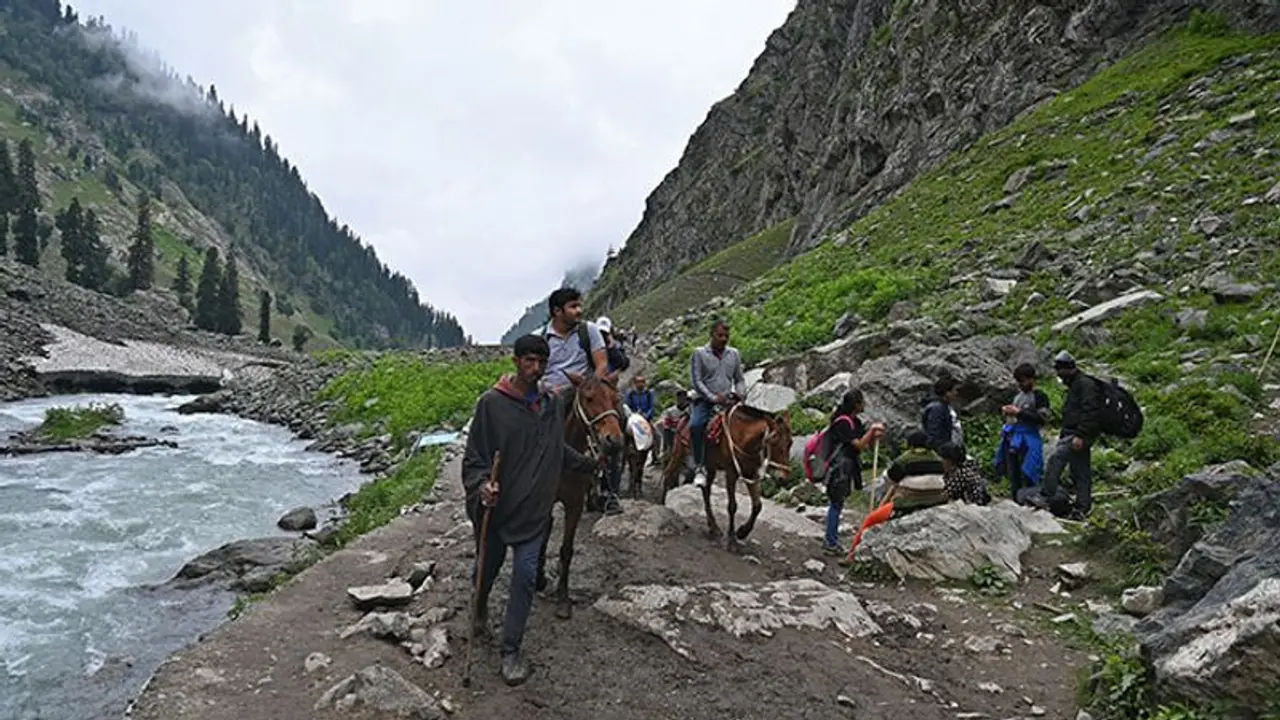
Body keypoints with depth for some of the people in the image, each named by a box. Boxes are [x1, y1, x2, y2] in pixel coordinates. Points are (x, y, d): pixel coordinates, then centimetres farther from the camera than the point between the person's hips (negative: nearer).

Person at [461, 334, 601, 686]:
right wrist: (480, 485, -28)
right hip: (495, 508, -2)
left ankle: (511, 651, 13)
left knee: (525, 576, -1)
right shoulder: (492, 403, -13)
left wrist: (592, 463, 17)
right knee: (486, 568, 18)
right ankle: (480, 609, 52)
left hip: (534, 509, 2)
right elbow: (474, 456, -12)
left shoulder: (553, 405, 2)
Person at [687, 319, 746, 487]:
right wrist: (713, 398, -16)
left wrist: (739, 394, -4)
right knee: (696, 425, -31)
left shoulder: (734, 354, 13)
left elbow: (740, 379, 18)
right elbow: (697, 381, -6)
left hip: (728, 402, 4)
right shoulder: (699, 354, 0)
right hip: (706, 401, -4)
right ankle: (699, 466, -23)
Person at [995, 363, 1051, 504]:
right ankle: (1017, 506, 20)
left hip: (1028, 440, -8)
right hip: (1012, 438, 8)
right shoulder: (1018, 395, 18)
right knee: (1013, 476, 11)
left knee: (1027, 477, -10)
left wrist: (1019, 412, -17)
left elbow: (1042, 419, -14)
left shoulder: (1039, 396, -4)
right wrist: (1006, 411, 8)